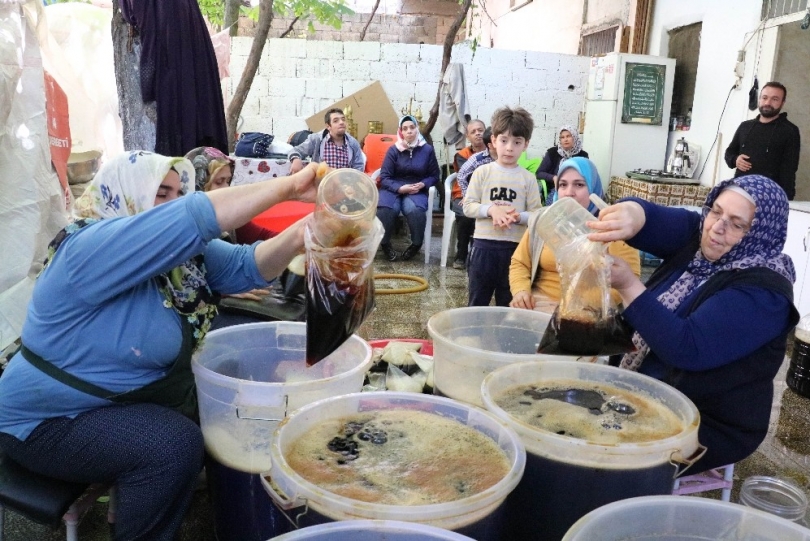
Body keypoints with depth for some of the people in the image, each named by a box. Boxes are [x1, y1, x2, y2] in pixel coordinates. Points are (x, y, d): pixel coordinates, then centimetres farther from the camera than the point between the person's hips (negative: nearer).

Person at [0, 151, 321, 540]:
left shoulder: (176, 250, -3)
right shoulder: (91, 248, -28)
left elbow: (244, 266, -11)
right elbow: (191, 218, -41)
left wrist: (297, 237, -32)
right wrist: (288, 187, -41)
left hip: (137, 394, 9)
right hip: (51, 421, -9)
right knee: (176, 444, -26)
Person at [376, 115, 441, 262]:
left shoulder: (427, 149, 3)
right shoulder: (393, 149, -1)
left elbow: (434, 176, 8)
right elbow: (384, 177, -3)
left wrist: (422, 184, -12)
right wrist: (400, 188, -19)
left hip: (417, 190, 0)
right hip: (393, 188, 0)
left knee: (415, 210, -35)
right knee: (385, 210, -33)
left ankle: (416, 244, -11)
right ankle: (385, 244, -9)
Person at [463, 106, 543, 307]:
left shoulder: (528, 179, 0)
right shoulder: (482, 172, 0)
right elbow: (468, 206, -2)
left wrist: (519, 216, -20)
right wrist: (491, 210, -18)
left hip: (515, 247, 1)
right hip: (484, 244, 0)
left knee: (508, 304, 13)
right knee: (478, 301, 11)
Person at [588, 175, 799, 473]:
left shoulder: (763, 291, -21)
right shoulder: (696, 235, -1)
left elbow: (688, 349, -30)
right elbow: (654, 220, -19)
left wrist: (628, 285, -33)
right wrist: (631, 215, -43)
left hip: (707, 425, -7)